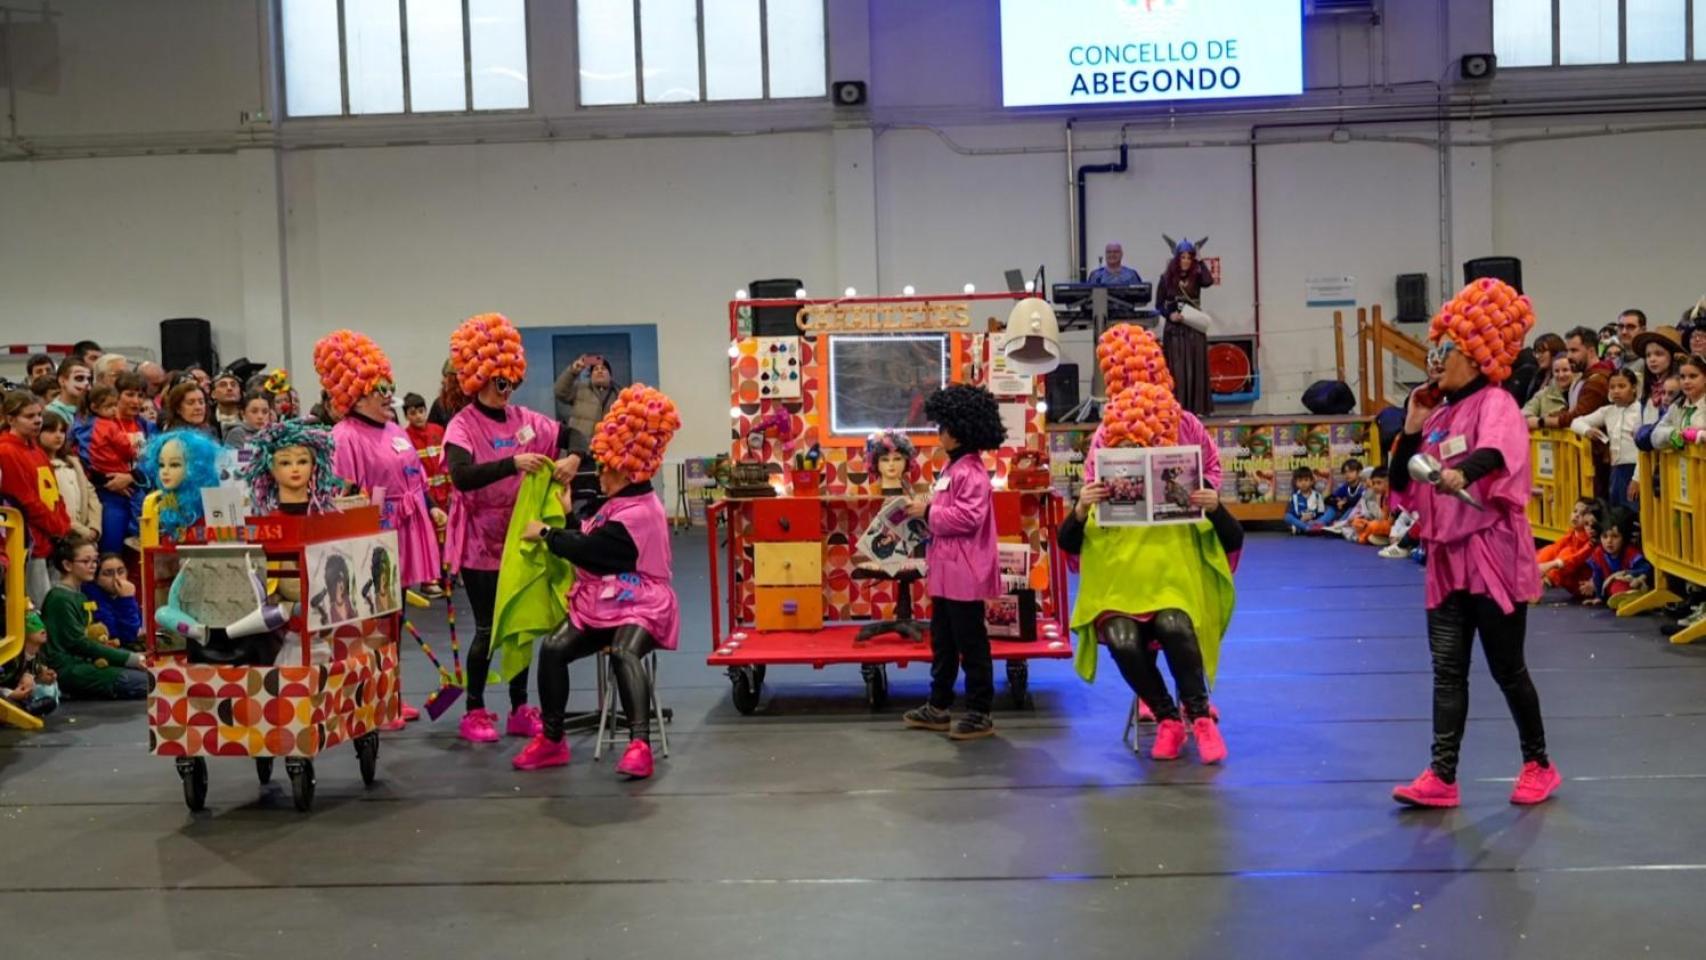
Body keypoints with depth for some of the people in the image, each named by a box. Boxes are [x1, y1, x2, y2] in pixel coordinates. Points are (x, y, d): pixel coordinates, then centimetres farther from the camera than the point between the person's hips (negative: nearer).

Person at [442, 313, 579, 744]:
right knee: (488, 627, -1)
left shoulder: (526, 420, 3)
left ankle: (520, 710, 20)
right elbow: (462, 477, -28)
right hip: (480, 542, -5)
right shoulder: (462, 427, -12)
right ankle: (474, 712, 13)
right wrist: (513, 463, -39)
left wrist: (573, 460, -17)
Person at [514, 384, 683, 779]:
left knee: (623, 652, -38)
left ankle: (640, 743, -40)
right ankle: (552, 739, -3)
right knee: (553, 648, -12)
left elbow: (585, 549, -18)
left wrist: (544, 533, -7)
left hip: (639, 605, -9)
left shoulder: (639, 513, -17)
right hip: (603, 603, 9)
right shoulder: (621, 502, 16)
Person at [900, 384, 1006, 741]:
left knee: (971, 644, -1)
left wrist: (928, 511, -18)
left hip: (964, 574, -11)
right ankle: (939, 706, 26)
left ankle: (980, 713, 7)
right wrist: (926, 507, 7)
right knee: (942, 641, 16)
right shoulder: (954, 467, 15)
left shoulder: (971, 472, -18)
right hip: (946, 571, 11)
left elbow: (966, 518, -27)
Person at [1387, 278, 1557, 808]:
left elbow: (1499, 452, -33)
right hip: (1446, 558, 7)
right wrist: (1412, 429, 1)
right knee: (1447, 670, 3)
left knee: (1507, 668, 4)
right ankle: (1441, 776, 3)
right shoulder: (1438, 417, 12)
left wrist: (1462, 472, -52)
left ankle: (1538, 765, 23)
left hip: (1493, 554, -7)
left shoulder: (1495, 404, -9)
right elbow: (1403, 486, 11)